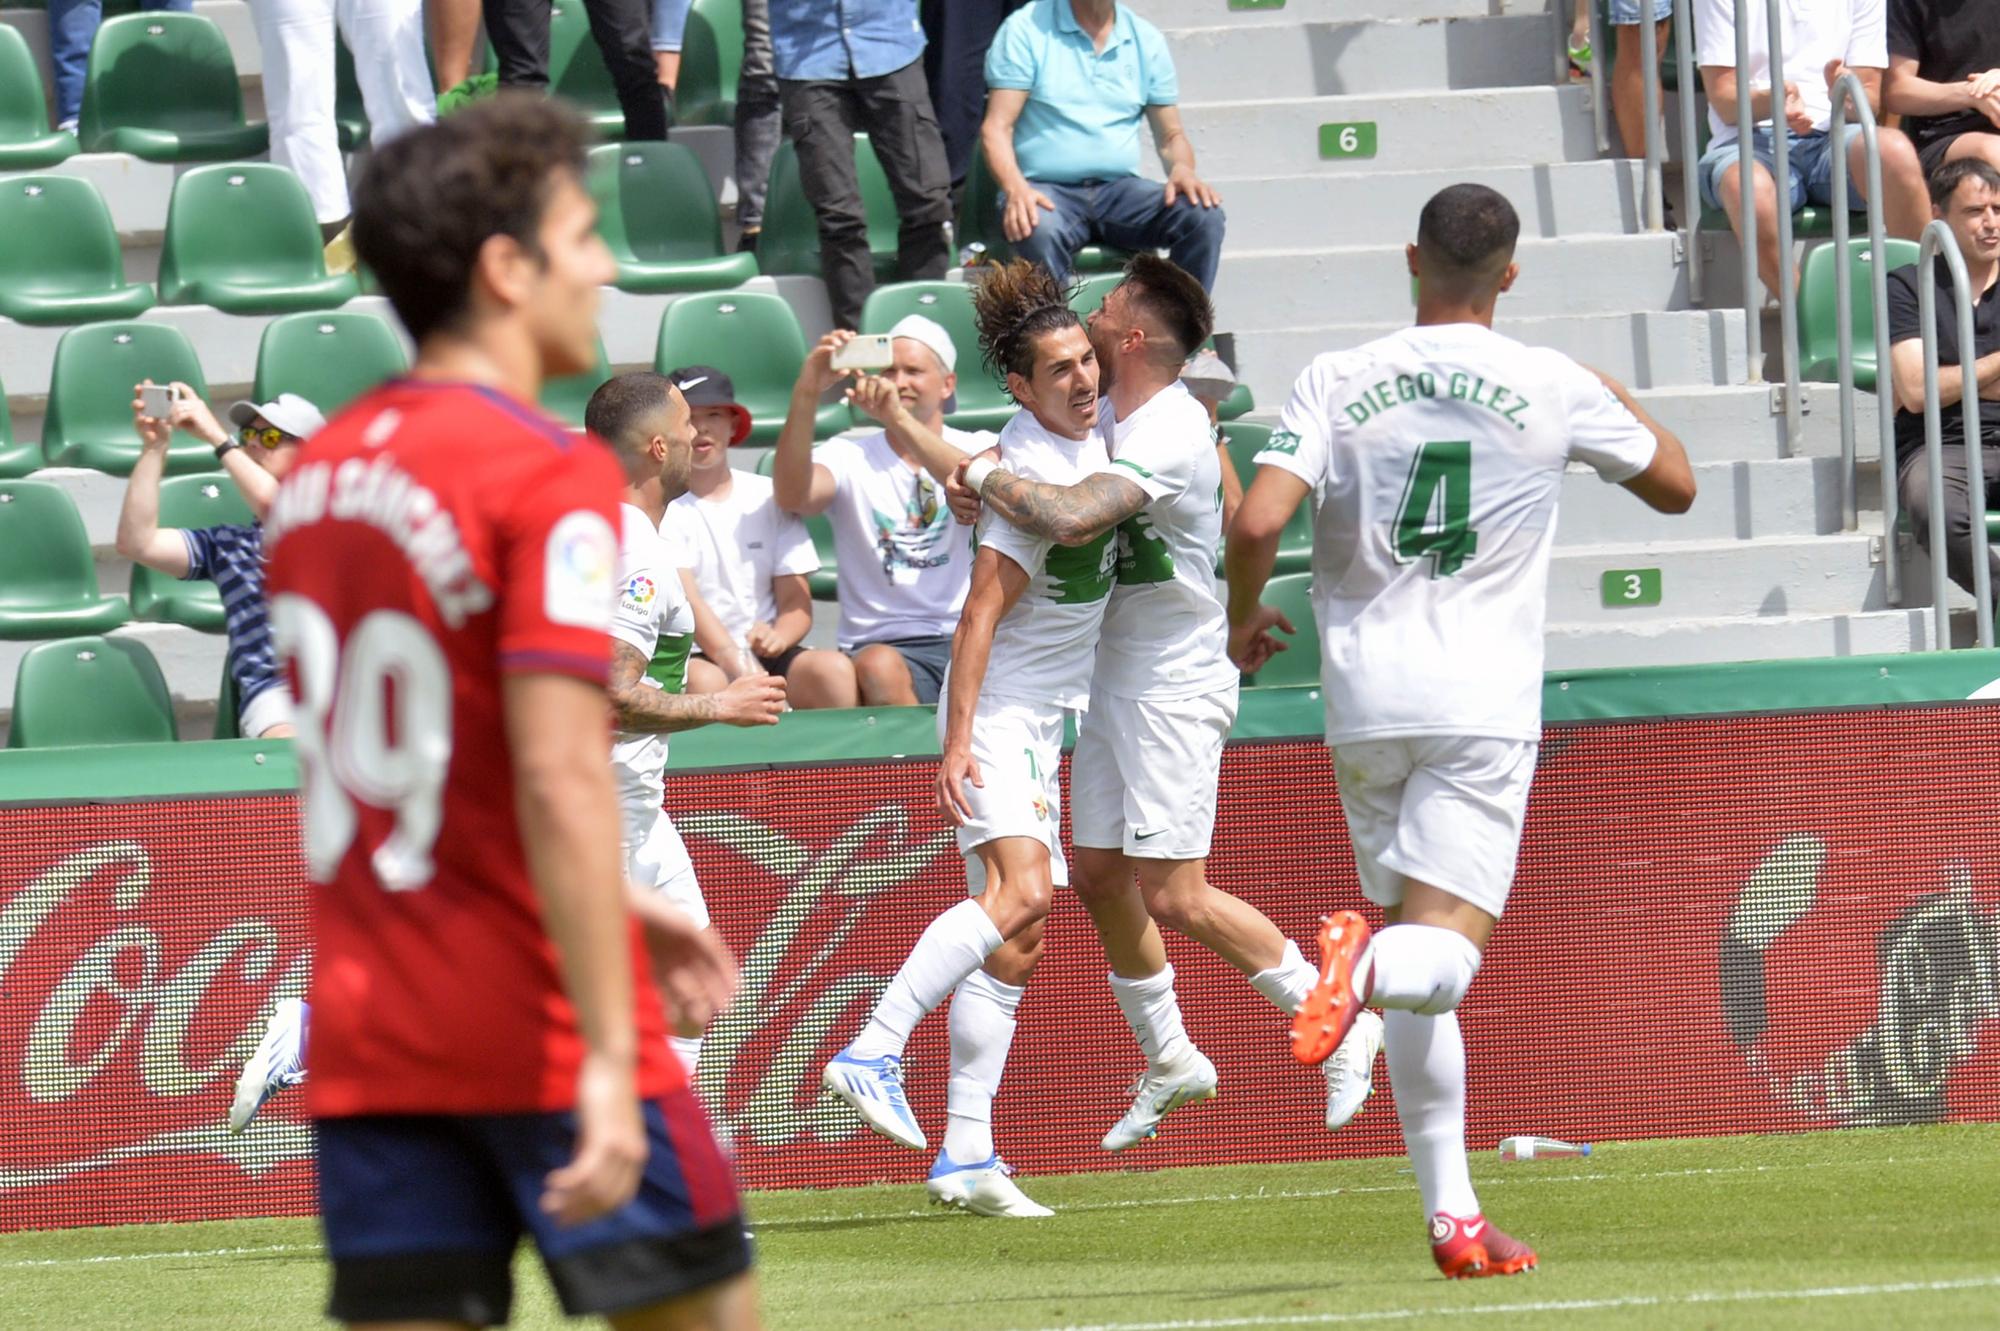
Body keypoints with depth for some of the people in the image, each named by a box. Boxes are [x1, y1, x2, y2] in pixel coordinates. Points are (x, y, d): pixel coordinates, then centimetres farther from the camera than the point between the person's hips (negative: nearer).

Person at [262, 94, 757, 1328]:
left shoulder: (319, 475, 12)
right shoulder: (552, 477, -13)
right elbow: (559, 781, -22)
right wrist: (609, 1060, -23)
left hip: (365, 1036, 6)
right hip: (539, 1035, -6)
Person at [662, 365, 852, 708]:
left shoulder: (768, 497, 12)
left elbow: (797, 602, 8)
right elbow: (688, 602, -14)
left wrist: (778, 637, -18)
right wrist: (745, 673, -28)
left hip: (764, 654, 3)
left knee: (831, 669, -26)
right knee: (705, 681, -37)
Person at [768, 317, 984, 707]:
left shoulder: (977, 448, 11)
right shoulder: (849, 455, 10)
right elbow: (791, 496, -12)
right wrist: (806, 394, -26)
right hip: (882, 642, 0)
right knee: (878, 668, -36)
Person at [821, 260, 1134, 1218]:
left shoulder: (1090, 435, 6)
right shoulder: (1035, 470, -19)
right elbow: (983, 611, -22)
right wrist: (958, 739, -26)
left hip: (1041, 720, 9)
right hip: (996, 710, -9)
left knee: (1016, 944, 4)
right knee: (1019, 889, -28)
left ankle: (965, 1156, 3)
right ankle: (873, 1052, -31)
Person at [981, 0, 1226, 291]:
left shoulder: (1146, 40, 12)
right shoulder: (1026, 30, 1)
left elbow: (1171, 136, 15)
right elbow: (996, 127, -6)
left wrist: (1181, 169, -11)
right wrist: (1016, 188, -26)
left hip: (1119, 190, 4)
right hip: (1047, 188, -4)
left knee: (1204, 217, -23)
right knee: (1039, 232, -39)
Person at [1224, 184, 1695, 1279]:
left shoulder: (1338, 381, 1)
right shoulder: (1554, 387, 1)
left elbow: (1258, 523, -10)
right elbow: (1675, 484, 14)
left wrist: (1243, 622, 10)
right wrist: (1620, 402, 33)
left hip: (1363, 700, 2)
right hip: (1483, 703, -2)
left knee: (1419, 965, 12)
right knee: (1443, 960, -8)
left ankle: (1452, 1216, 8)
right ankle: (1369, 963, -44)